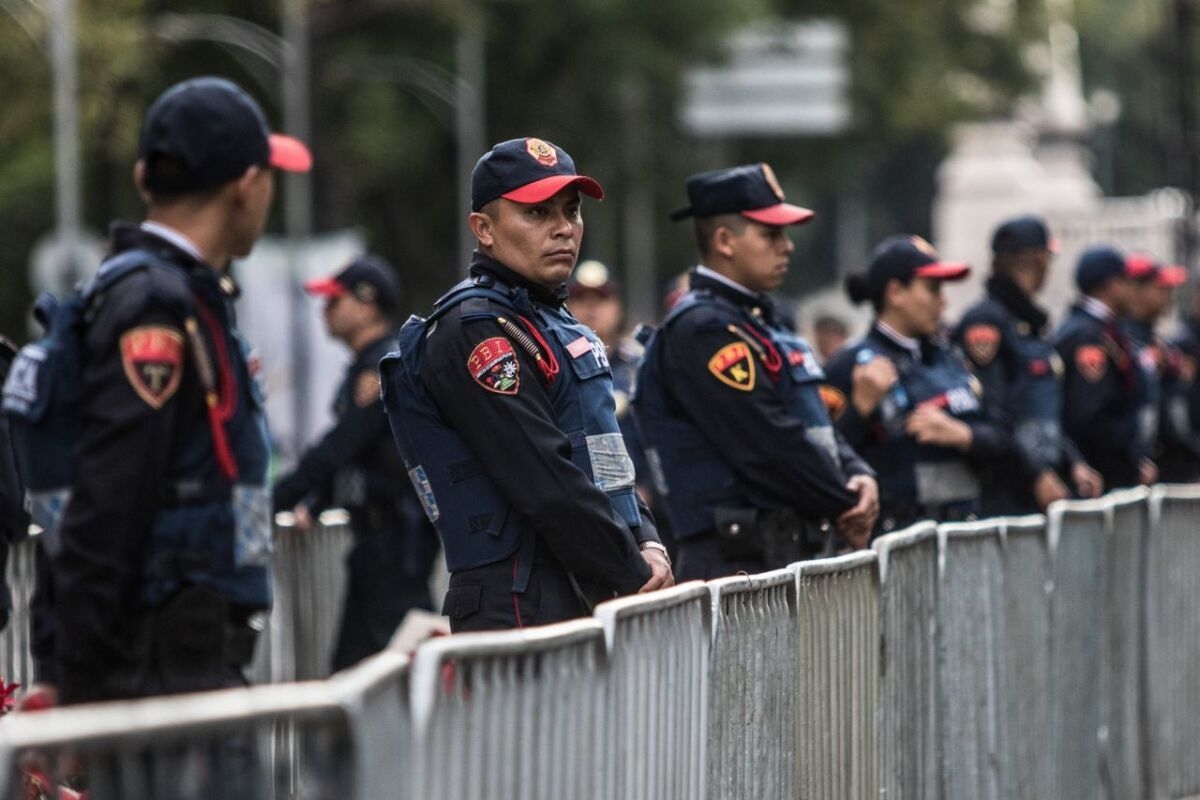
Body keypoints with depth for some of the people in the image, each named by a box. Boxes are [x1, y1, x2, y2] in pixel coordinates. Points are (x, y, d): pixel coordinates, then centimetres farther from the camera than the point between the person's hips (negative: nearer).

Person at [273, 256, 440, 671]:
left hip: (398, 532, -10)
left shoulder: (385, 369, -14)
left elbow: (339, 447, -20)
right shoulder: (367, 367, 18)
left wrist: (273, 500, -16)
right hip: (378, 531, 10)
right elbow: (345, 451, 22)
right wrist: (313, 503, 8)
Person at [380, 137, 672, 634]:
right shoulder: (475, 334, -10)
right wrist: (635, 580, -13)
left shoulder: (553, 325, 21)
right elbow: (545, 482, -17)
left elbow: (606, 461, 23)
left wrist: (647, 545, 5)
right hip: (521, 609, -9)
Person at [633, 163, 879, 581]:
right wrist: (847, 508, -9)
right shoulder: (700, 331, -13)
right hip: (741, 562, -10)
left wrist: (857, 476, 0)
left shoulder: (763, 322, 19)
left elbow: (816, 423, 21)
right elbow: (769, 444, -18)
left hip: (794, 553, 10)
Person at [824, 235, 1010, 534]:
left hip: (962, 524, 6)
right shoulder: (852, 365, -5)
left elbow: (998, 441, 13)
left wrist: (959, 434, -6)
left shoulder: (946, 358, 16)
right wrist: (861, 406, -23)